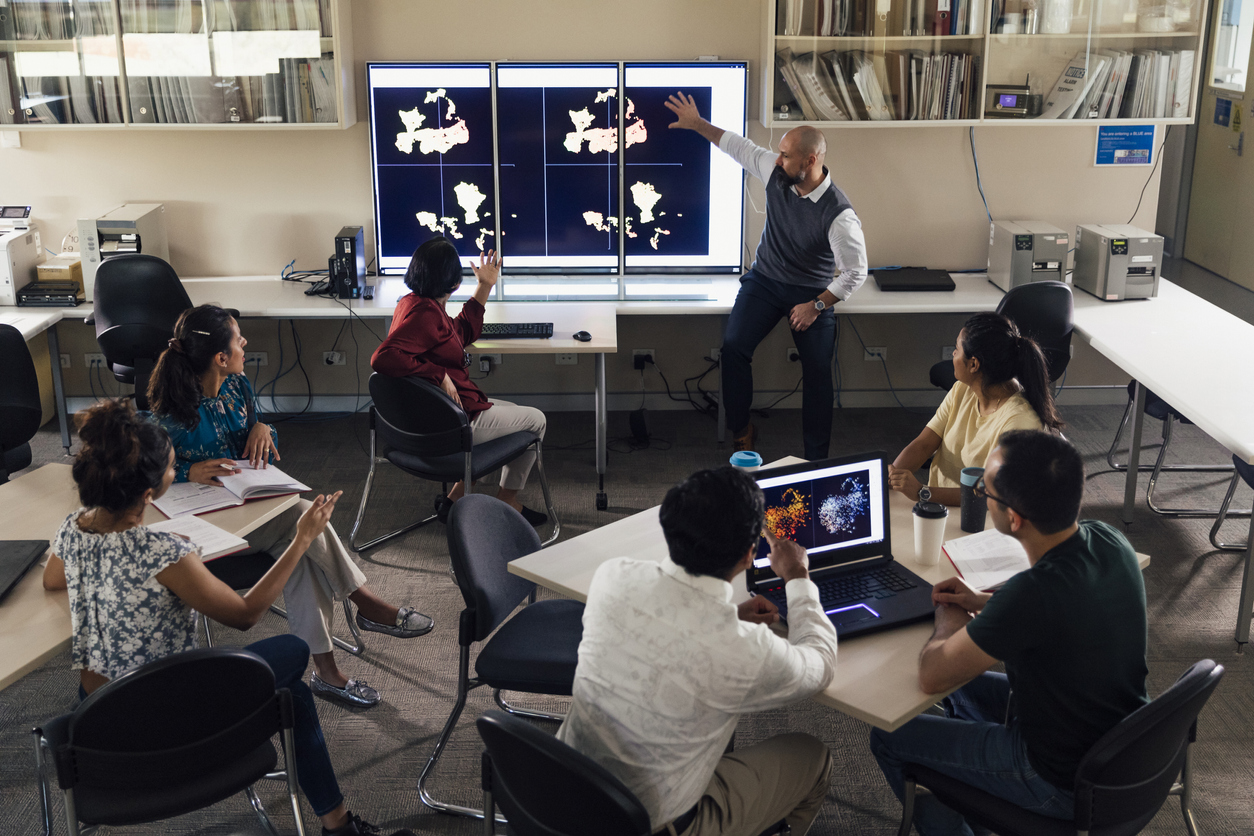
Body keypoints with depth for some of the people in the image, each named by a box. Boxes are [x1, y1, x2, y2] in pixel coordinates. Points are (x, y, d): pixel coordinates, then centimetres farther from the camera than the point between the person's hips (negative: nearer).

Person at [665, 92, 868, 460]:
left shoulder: (838, 214, -25)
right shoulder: (775, 171, -11)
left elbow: (855, 272, -17)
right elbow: (737, 145, 7)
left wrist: (816, 305, -17)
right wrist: (697, 124, 10)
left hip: (812, 292, -4)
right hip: (764, 279, 4)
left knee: (817, 373, -6)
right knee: (734, 346, -16)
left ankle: (816, 457, 6)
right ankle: (742, 431, -1)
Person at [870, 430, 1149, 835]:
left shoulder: (1035, 591, -36)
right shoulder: (1109, 540, -12)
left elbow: (932, 676, -23)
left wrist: (950, 622, -3)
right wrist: (984, 602, 2)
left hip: (1064, 782, -8)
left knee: (888, 737, 7)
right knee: (965, 685, 29)